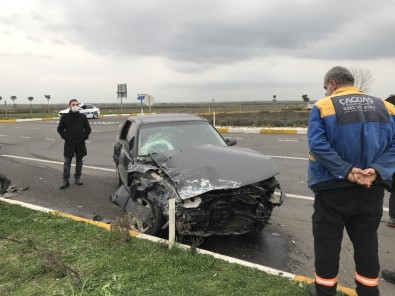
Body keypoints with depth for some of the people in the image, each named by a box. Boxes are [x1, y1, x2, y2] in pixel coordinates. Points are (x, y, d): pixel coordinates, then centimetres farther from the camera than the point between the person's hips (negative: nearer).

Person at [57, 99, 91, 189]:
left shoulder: (83, 116, 3)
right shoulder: (65, 116, 0)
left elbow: (88, 129, 11)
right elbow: (60, 129, 8)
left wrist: (84, 137, 0)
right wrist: (65, 137, -2)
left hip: (80, 143, 2)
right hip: (69, 144, -1)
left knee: (79, 162, 10)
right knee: (67, 162, 0)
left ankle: (77, 178, 23)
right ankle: (65, 181, 6)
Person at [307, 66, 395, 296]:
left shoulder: (323, 107, -8)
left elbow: (318, 145, -20)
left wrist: (345, 171, -20)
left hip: (333, 188, -4)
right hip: (372, 189, 5)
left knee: (327, 241, 9)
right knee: (367, 241, 18)